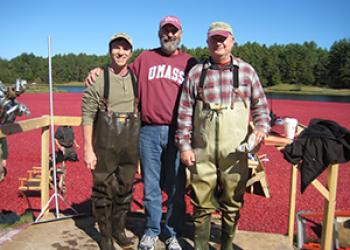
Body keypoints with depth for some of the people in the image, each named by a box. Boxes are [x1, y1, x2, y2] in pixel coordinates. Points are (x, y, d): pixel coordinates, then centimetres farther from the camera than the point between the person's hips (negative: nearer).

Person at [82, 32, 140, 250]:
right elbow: (88, 114, -6)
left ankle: (119, 229, 33)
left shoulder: (136, 79, 6)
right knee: (103, 189, 7)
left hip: (130, 142, 3)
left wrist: (142, 143, 7)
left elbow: (143, 110, 11)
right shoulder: (98, 78, -4)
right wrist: (88, 148, -11)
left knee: (125, 189, 14)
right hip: (105, 142, -3)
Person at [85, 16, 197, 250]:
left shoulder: (190, 63, 10)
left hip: (177, 132, 0)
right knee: (150, 186, 10)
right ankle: (151, 231, 28)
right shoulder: (145, 58, 13)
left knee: (176, 187, 7)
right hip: (149, 132, 1)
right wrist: (100, 72, 4)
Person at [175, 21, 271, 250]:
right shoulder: (196, 72, 4)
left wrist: (262, 127, -7)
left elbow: (260, 105, 11)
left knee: (232, 203, 11)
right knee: (202, 203, 7)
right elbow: (185, 112, 3)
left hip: (235, 152, 1)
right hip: (202, 152, 0)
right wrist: (184, 145, -2)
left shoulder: (247, 71, 6)